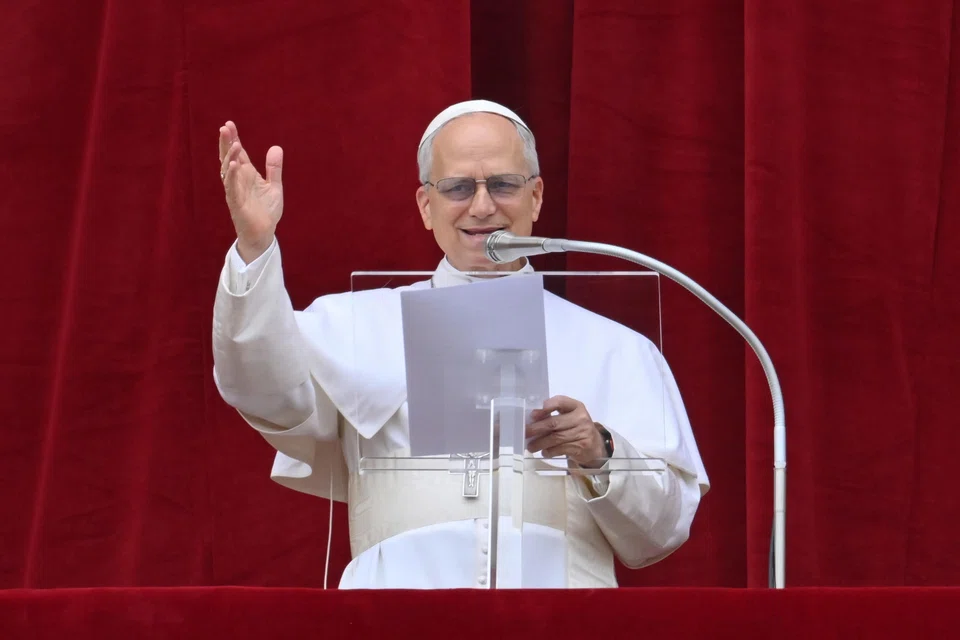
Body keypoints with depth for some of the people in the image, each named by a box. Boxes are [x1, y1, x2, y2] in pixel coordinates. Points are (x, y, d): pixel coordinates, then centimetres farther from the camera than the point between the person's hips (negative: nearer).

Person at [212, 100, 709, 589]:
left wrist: (599, 453, -6)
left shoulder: (616, 350, 18)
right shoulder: (360, 323, 20)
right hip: (405, 583, -1)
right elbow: (270, 393, 1)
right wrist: (255, 247, -10)